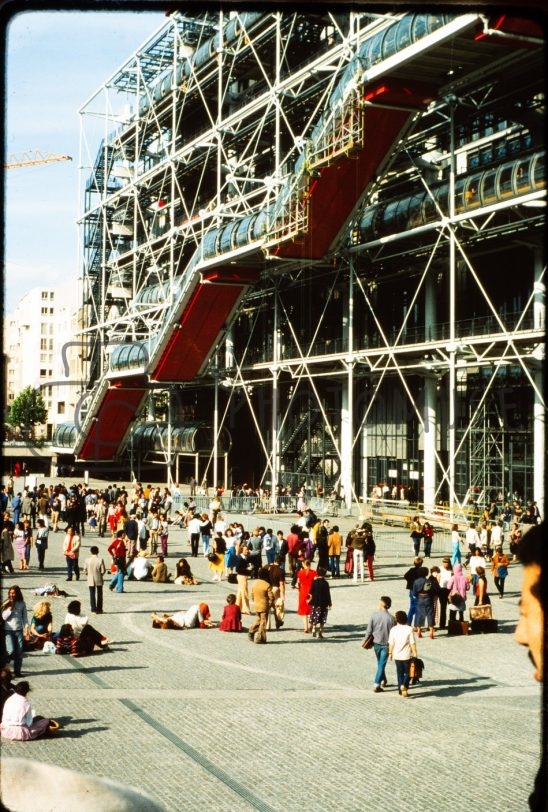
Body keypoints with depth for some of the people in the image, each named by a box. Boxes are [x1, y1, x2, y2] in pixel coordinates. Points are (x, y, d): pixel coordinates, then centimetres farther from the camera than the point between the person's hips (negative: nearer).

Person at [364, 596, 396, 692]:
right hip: (386, 644, -2)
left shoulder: (374, 615, -12)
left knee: (380, 663, 22)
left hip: (376, 643, 2)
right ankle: (376, 685, -1)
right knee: (382, 664, 4)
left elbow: (369, 630, -7)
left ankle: (383, 681, 35)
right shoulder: (391, 618, -15)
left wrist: (365, 641, 8)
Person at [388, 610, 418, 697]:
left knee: (400, 673, 16)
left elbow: (391, 643, -1)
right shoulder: (409, 629, -13)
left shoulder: (393, 629, -5)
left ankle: (401, 690, 20)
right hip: (407, 655, -2)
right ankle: (404, 685, -12)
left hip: (397, 655, 3)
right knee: (408, 672, 11)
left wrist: (390, 653, 12)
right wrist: (415, 654, -4)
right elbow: (412, 643, -12)